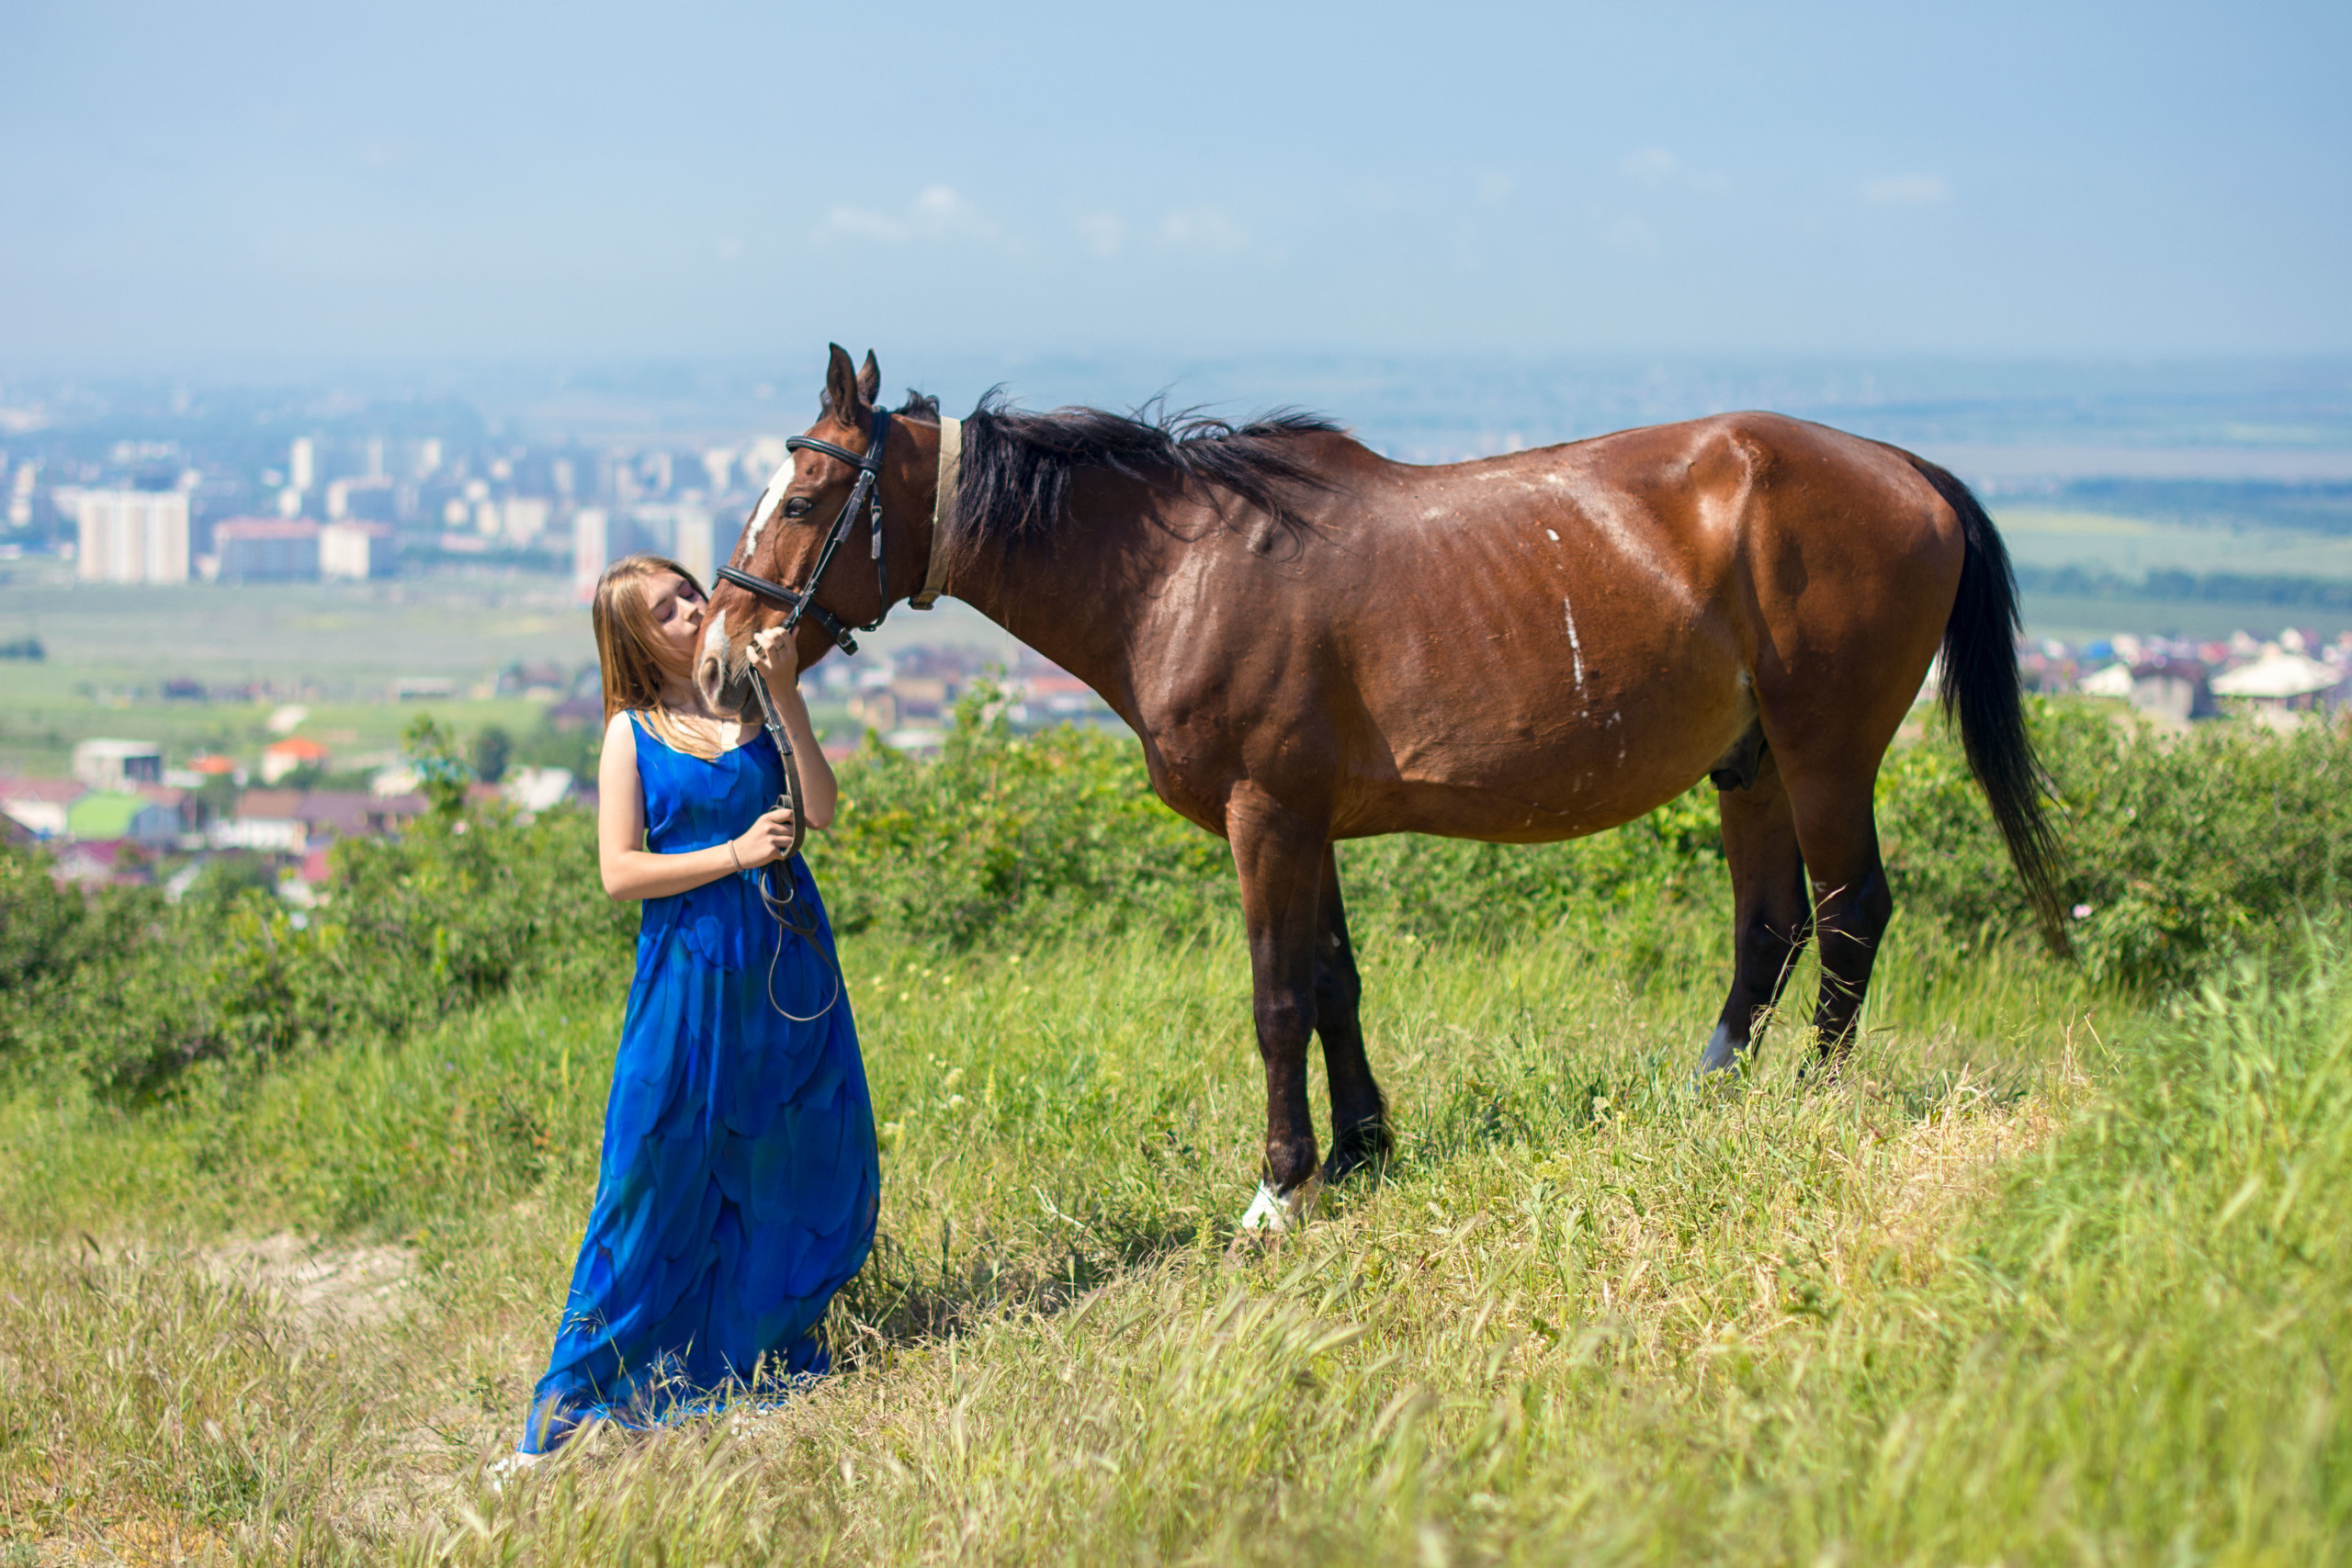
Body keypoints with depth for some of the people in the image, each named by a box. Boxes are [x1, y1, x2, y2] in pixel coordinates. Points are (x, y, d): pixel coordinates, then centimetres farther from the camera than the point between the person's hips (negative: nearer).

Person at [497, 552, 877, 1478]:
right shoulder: (633, 734, -1)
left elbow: (820, 811, -6)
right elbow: (620, 872, -8)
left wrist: (786, 697, -13)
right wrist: (735, 854, -15)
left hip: (787, 960, 4)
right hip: (690, 971, -3)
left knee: (804, 1173, 7)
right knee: (659, 1185, -3)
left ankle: (768, 1361, 26)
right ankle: (563, 1414, 4)